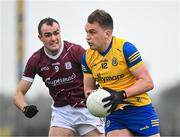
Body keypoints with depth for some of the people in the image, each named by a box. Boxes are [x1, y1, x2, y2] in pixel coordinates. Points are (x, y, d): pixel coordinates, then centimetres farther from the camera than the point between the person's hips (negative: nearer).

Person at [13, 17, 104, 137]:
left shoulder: (75, 51, -15)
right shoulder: (35, 60, -5)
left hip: (86, 108, -2)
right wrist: (25, 108, -23)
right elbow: (19, 93, -1)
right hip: (61, 110, 3)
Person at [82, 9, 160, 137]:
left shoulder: (125, 48, -15)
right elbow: (89, 88, 13)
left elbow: (148, 82, -15)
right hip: (113, 113, 4)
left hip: (139, 109, -4)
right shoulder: (88, 57, 3)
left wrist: (122, 95, -26)